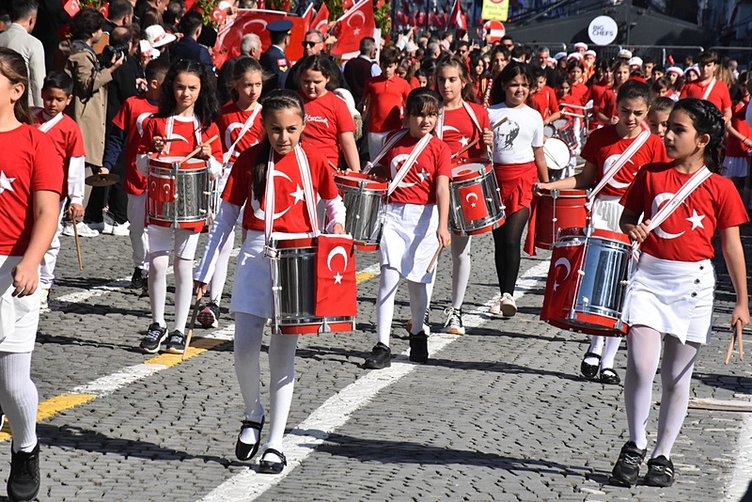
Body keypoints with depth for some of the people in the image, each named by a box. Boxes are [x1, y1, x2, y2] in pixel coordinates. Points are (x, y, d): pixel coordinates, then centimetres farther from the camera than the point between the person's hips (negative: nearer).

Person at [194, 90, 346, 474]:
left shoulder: (313, 160, -1)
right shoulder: (249, 160, 0)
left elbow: (334, 202, 15)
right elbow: (226, 217, 4)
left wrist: (336, 223, -8)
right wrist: (205, 271, 3)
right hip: (256, 257, 1)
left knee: (283, 353, 1)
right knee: (245, 346, -7)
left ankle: (275, 444, 7)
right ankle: (253, 415, 21)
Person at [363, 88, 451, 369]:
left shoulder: (439, 148, -3)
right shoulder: (394, 141, 6)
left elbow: (442, 189, -12)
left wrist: (442, 226, -22)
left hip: (424, 217, -1)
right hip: (394, 214, 1)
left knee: (417, 280, 8)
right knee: (389, 278, -10)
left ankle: (417, 334, 34)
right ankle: (382, 347, -9)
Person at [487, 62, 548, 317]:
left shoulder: (534, 117, 7)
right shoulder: (490, 113, 5)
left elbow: (539, 155, 12)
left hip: (523, 177, -2)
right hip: (496, 177, 2)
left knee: (512, 239, -14)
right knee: (499, 240, 6)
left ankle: (508, 294, -16)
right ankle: (504, 295, 13)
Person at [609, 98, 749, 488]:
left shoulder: (720, 188, -1)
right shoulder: (650, 175, 3)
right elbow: (627, 218, 13)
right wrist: (632, 230, -12)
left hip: (694, 284, 0)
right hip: (650, 276, 0)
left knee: (677, 377, 8)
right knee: (640, 365, -12)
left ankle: (662, 455, 21)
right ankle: (635, 446, 6)